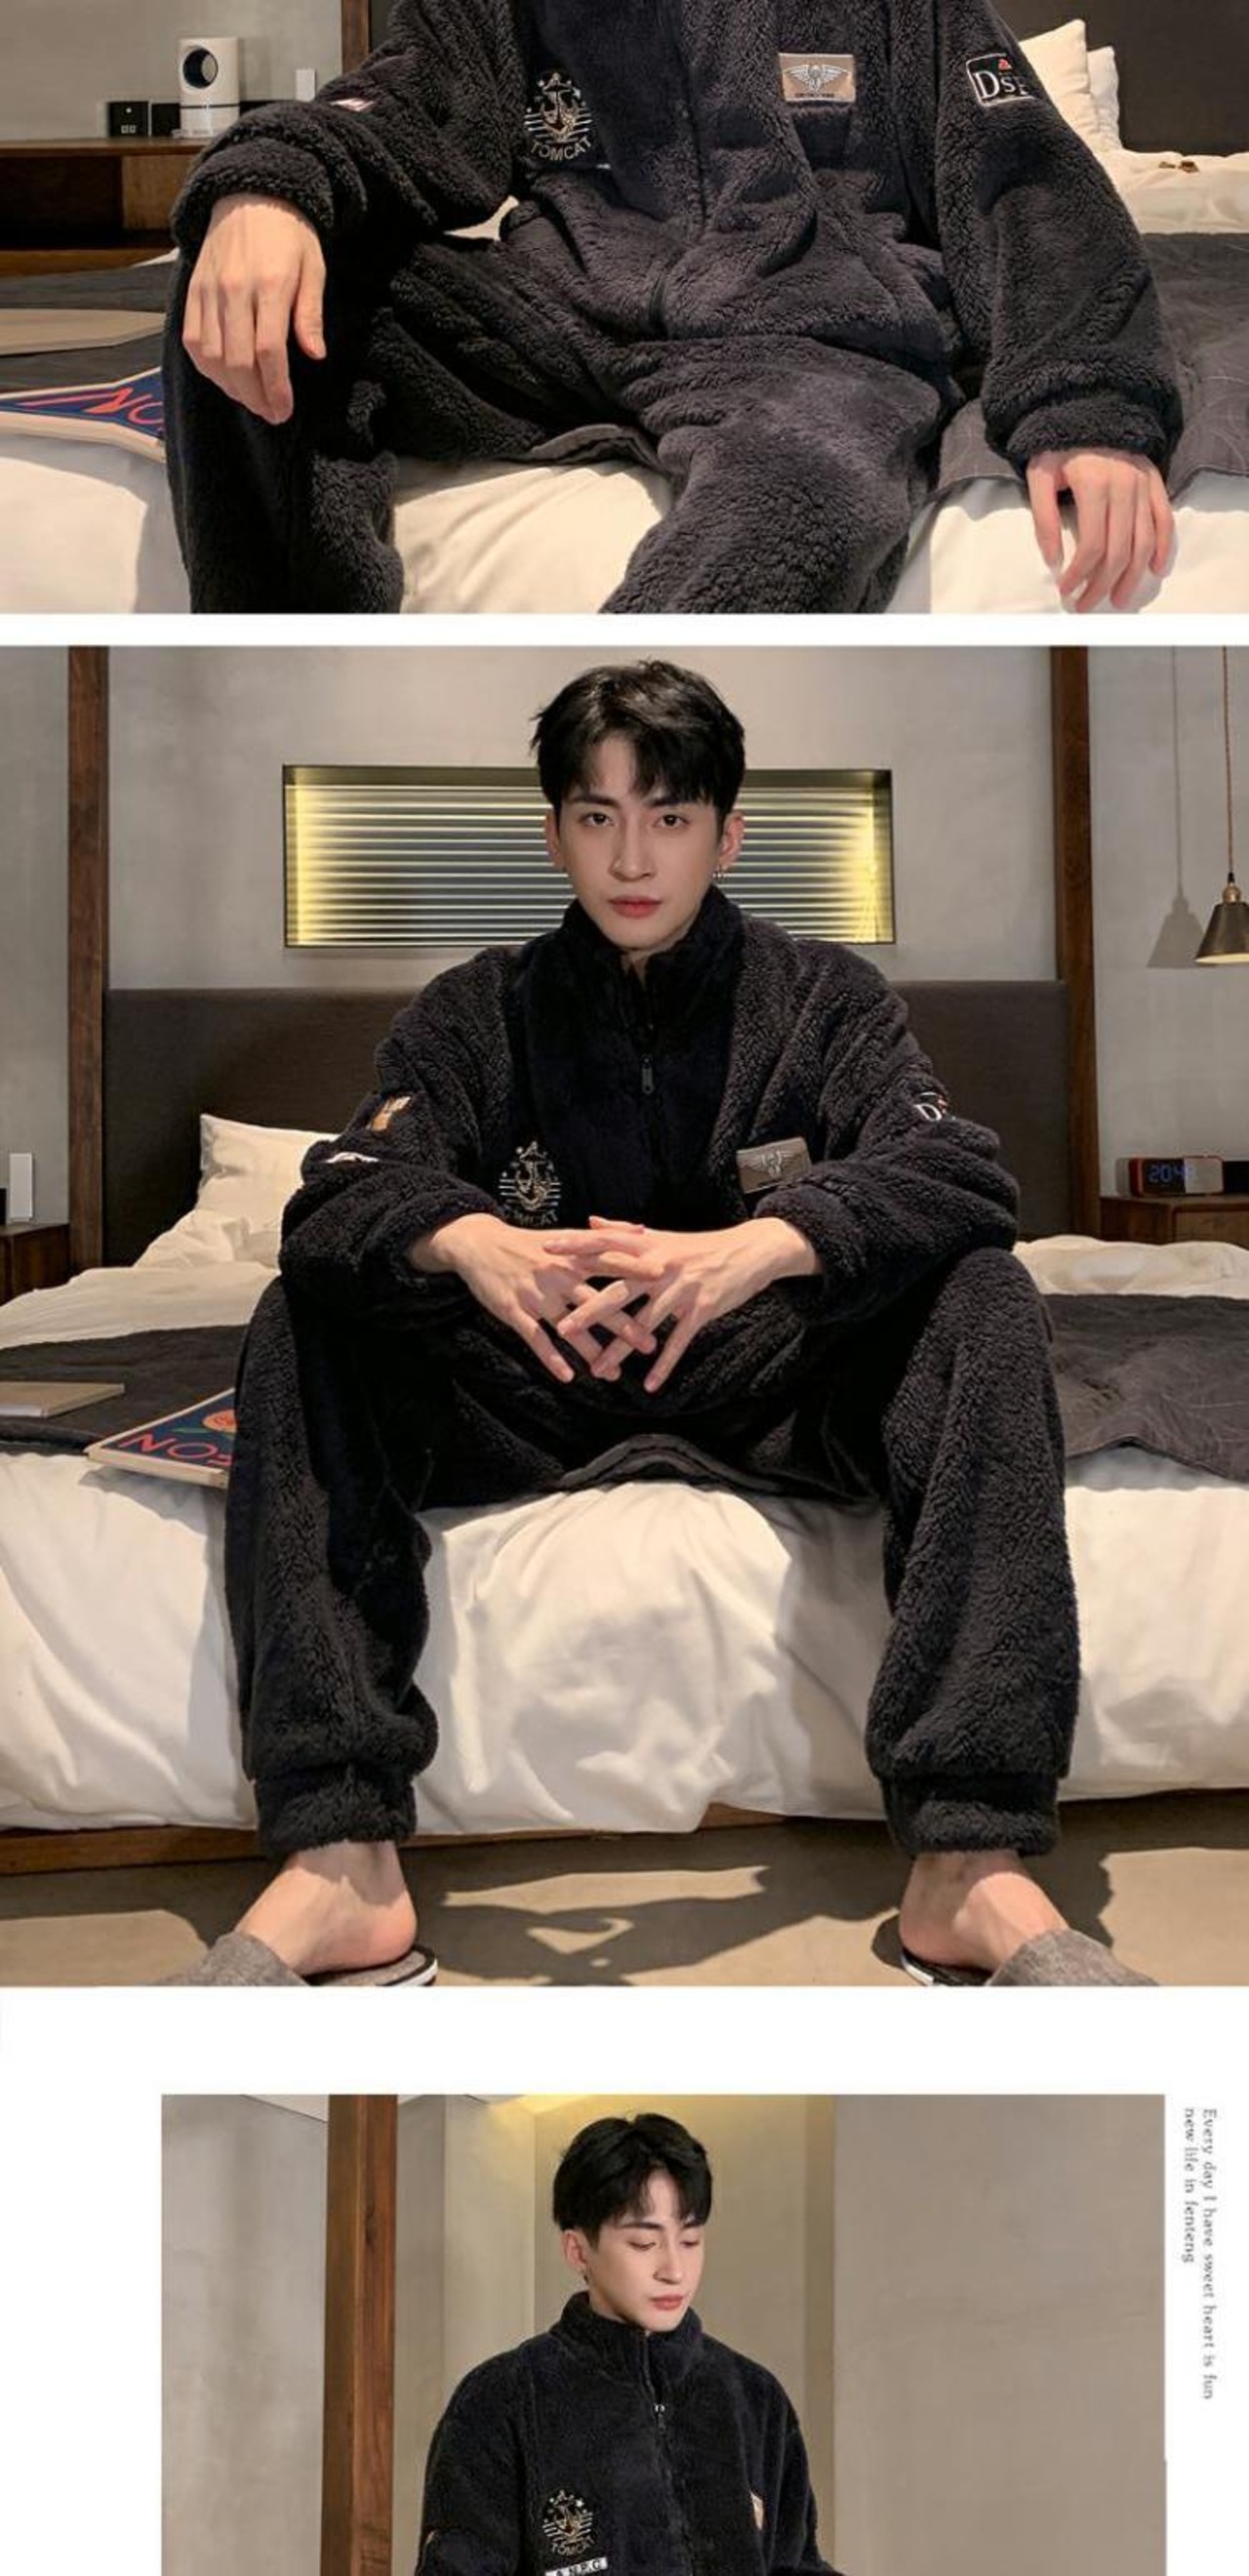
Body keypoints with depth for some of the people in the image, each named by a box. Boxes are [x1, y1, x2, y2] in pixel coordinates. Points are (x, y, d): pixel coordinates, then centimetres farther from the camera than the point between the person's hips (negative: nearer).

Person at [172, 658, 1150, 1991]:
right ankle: (339, 1859, -34)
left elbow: (962, 1177, -15)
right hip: (537, 1400, 1)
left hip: (769, 1393, 0)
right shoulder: (474, 1014, 6)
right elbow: (337, 1199, -11)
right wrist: (469, 1242, -37)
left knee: (985, 1298, -26)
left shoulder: (826, 997, 4)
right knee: (301, 1319, -22)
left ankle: (969, 1861, -38)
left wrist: (762, 1245, -36)